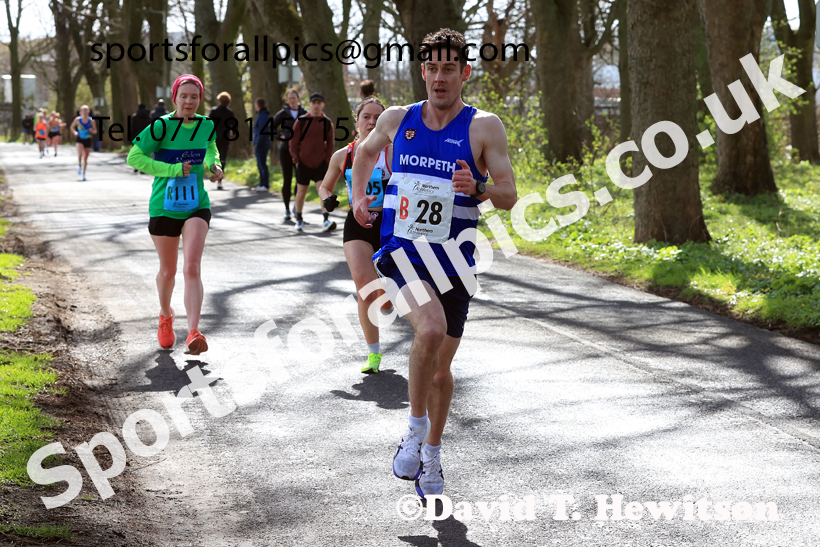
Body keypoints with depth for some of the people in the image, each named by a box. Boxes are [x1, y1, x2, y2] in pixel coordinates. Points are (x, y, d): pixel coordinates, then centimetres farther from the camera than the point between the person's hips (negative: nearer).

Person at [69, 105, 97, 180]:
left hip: (88, 140, 1)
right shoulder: (77, 119, -6)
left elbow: (95, 131, 2)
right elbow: (72, 127, 10)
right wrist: (75, 132, -9)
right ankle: (80, 165, 7)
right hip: (80, 140, -1)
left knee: (85, 158, 8)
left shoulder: (91, 121, -7)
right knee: (80, 154, -25)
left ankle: (84, 173, 24)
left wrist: (92, 131, -20)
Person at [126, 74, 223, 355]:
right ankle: (165, 317, 45)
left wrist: (213, 165, 1)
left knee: (192, 268, -16)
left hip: (197, 207, 1)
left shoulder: (206, 126, 0)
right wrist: (173, 169, -21)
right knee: (168, 271, 15)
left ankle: (194, 334, -23)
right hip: (165, 208, -1)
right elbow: (134, 157, -17)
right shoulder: (161, 126, -14)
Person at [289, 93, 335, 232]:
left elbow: (330, 144, 10)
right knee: (301, 192, 9)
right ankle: (299, 220, 27)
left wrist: (327, 159, 1)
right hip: (304, 163, 0)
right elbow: (294, 142, 2)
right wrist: (296, 160, -3)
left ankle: (326, 220, -20)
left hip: (321, 164, 0)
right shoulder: (301, 121, -1)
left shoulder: (327, 123, 3)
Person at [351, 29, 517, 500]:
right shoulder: (397, 119, 2)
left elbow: (509, 197, -8)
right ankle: (416, 427, -9)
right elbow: (367, 151, 25)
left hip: (453, 259, 1)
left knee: (441, 368, 11)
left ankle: (432, 453, 35)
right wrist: (358, 197, 15)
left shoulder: (484, 127, -5)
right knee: (431, 329, -29)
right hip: (401, 248, -1)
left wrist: (477, 188, -27)